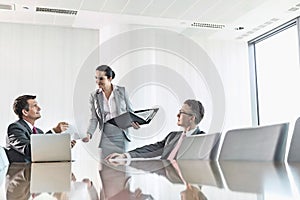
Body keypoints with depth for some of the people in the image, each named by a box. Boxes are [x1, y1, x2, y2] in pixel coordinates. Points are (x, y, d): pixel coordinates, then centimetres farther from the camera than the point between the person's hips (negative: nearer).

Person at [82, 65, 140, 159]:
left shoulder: (122, 91, 0)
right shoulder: (94, 96, 2)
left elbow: (130, 111, 7)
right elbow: (94, 119, 1)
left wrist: (132, 121, -13)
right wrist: (89, 134, -15)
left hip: (121, 135, 0)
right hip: (106, 136, 1)